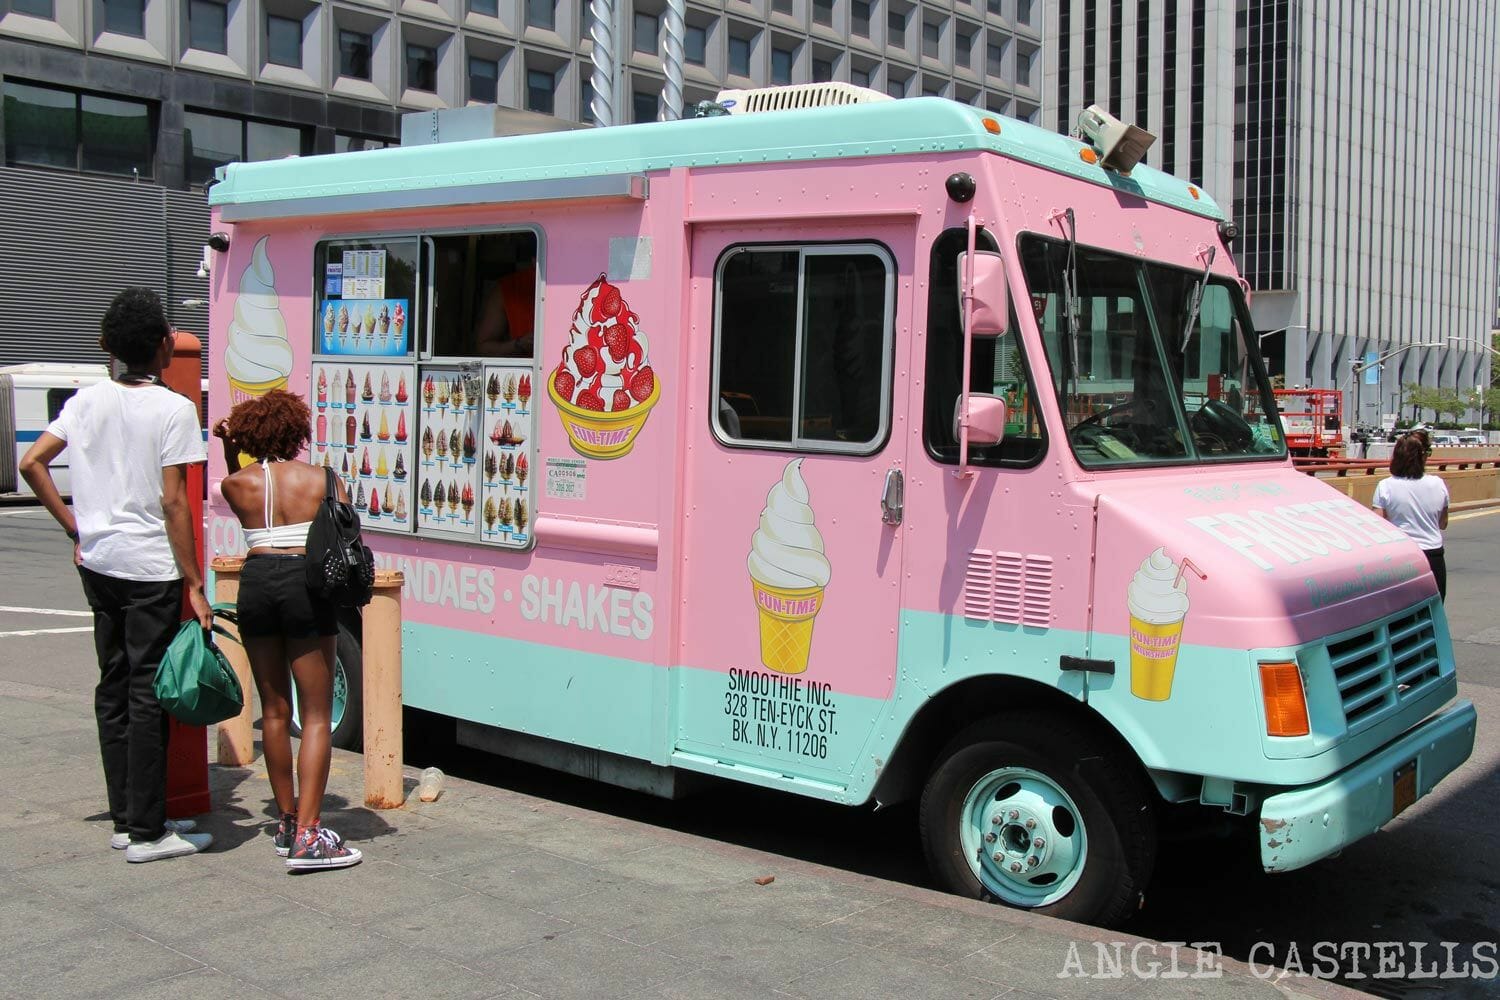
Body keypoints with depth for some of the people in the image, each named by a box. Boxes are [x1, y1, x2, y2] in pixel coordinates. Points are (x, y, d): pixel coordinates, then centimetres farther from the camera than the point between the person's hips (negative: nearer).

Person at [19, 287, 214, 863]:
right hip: (150, 568, -6)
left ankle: (126, 819, 22)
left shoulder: (88, 400, 7)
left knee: (113, 687, 13)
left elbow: (32, 463, 4)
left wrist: (76, 530, 10)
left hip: (98, 563, 6)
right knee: (148, 694, -1)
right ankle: (147, 833, 5)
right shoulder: (173, 408, -11)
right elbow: (173, 502, -14)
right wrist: (194, 584, -10)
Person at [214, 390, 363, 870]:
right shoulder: (322, 479, 2)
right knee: (317, 716, -1)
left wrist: (229, 449, 23)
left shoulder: (237, 485, 7)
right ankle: (308, 835, -8)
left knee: (274, 711, 15)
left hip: (255, 582, 3)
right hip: (307, 584, -3)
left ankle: (287, 821, 23)